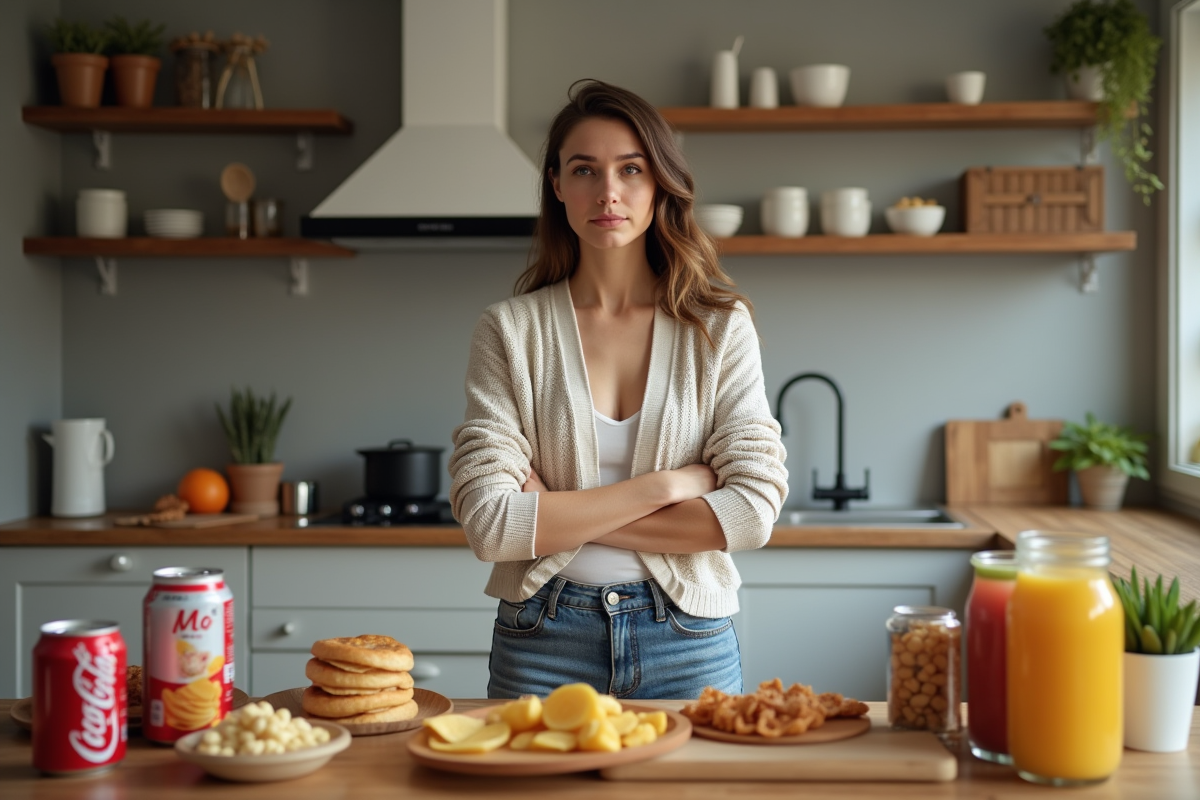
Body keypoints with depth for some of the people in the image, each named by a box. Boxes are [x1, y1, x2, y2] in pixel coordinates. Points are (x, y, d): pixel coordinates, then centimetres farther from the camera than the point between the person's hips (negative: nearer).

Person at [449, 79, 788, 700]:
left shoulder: (720, 326, 0)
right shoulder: (509, 330, -2)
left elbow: (753, 509, -10)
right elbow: (488, 523, -11)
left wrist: (562, 514, -12)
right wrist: (667, 484, -13)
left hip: (687, 644, 1)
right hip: (543, 646, 0)